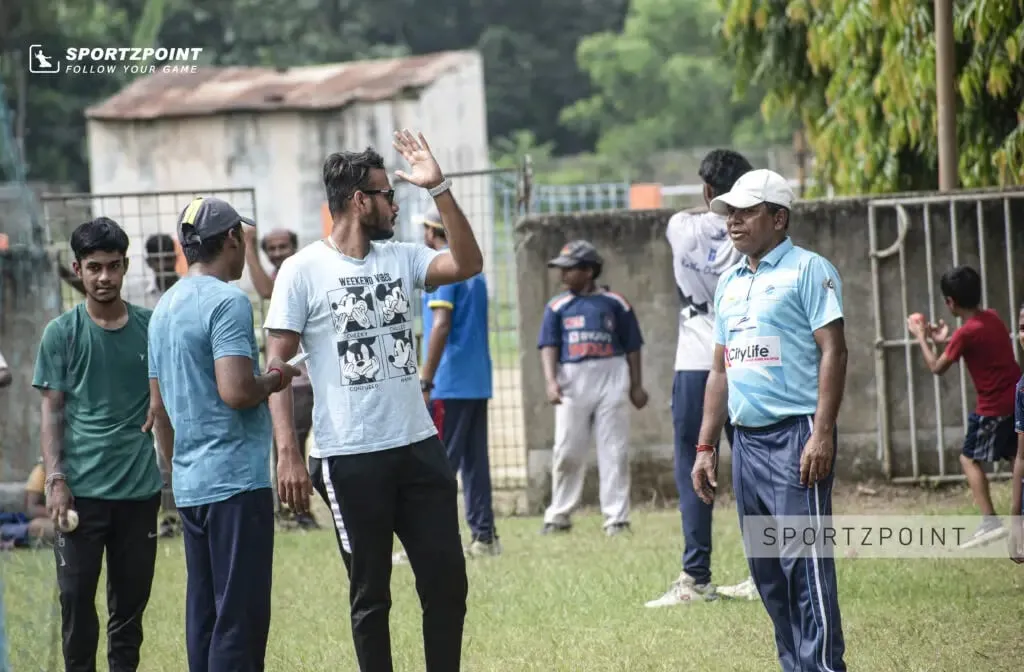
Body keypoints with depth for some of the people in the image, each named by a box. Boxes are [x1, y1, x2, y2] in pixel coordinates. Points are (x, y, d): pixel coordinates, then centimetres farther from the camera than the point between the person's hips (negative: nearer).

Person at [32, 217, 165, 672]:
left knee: (131, 597, 7)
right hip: (82, 489, -2)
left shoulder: (150, 327, 5)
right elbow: (52, 411, 1)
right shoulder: (61, 333, 1)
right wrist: (55, 480, -8)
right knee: (77, 595, -1)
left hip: (139, 486, 2)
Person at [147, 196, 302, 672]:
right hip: (236, 480, -9)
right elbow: (236, 391, -24)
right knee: (240, 617, -7)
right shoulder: (227, 302, -13)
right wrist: (273, 381, -4)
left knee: (204, 613, 12)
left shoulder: (165, 307, 14)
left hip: (189, 484, 9)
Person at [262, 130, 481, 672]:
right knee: (370, 593, 4)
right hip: (350, 458, -5)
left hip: (419, 447, 5)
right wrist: (287, 452, -16)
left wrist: (439, 190, -10)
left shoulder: (400, 258, 9)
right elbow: (277, 364, -8)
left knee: (447, 580, 6)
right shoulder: (303, 271, -6)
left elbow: (466, 265, -4)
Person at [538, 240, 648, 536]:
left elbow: (632, 346, 8)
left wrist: (636, 386, 6)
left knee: (614, 452, -1)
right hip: (572, 381, 1)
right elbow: (549, 346, 2)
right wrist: (551, 382, -12)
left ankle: (616, 518, 2)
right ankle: (559, 516, 11)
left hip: (611, 378, -1)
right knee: (567, 452, 2)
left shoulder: (615, 303, 4)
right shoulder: (558, 306, 8)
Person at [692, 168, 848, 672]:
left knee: (805, 562, -12)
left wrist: (822, 433, -19)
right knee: (766, 569, 8)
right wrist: (705, 447, 17)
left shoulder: (807, 270, -3)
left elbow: (833, 351, -11)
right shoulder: (729, 283, 19)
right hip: (746, 439, 8)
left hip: (795, 436, -8)